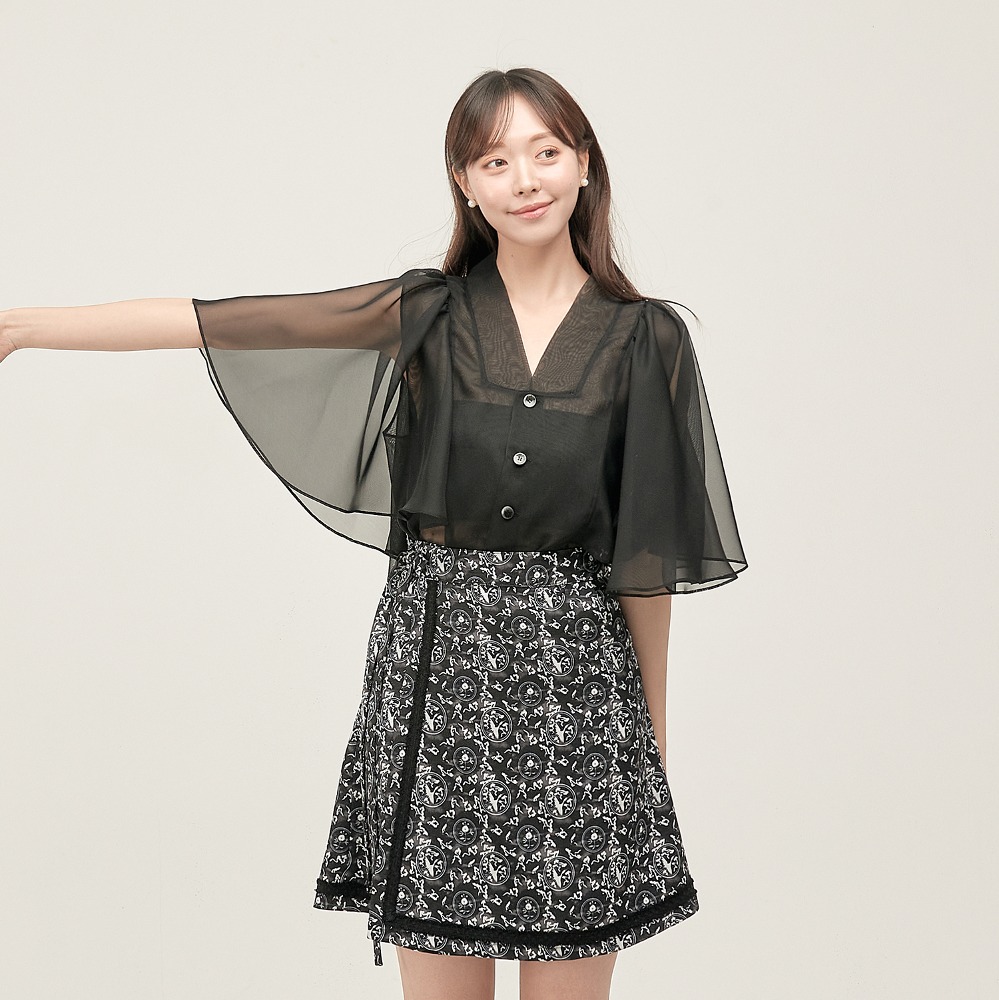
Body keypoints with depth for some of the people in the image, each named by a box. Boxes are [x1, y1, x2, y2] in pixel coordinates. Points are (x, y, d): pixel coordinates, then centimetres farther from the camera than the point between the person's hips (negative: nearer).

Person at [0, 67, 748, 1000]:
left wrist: (654, 729, 9)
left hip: (573, 669, 0)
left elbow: (648, 550, 6)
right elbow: (219, 323, -1)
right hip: (434, 656, 1)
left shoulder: (645, 338, 3)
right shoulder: (426, 315, 4)